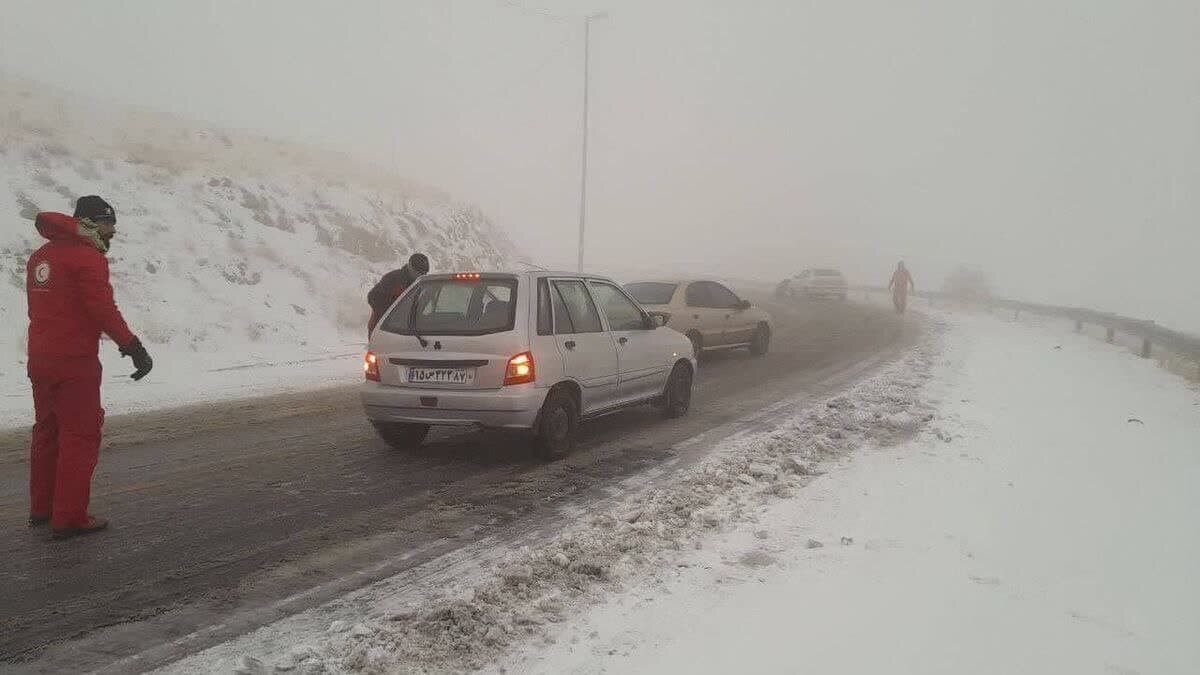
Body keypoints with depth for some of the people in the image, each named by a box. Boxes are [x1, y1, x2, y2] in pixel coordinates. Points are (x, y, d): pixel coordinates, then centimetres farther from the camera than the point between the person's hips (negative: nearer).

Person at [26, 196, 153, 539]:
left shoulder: (40, 256, 14)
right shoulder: (87, 257, -13)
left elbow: (43, 307, 16)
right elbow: (103, 309, -19)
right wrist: (133, 346, -14)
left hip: (40, 359, 9)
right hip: (75, 363, -9)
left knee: (47, 431, 19)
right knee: (80, 436, -2)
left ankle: (41, 508, 30)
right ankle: (70, 518, 1)